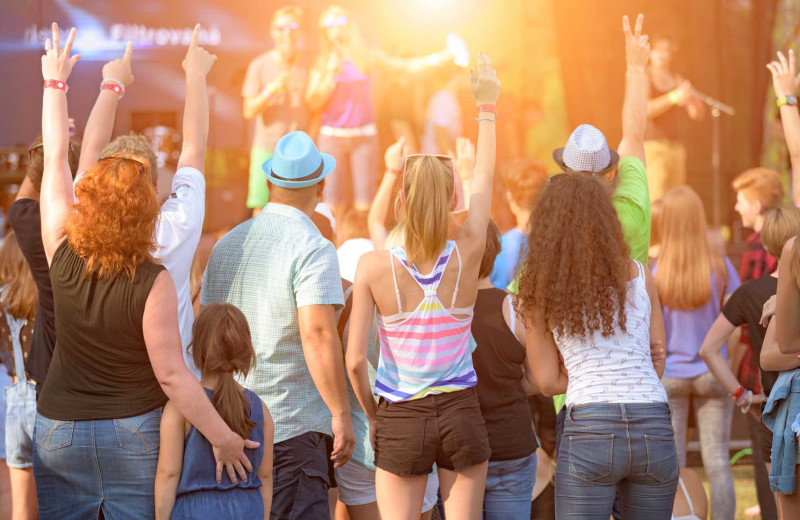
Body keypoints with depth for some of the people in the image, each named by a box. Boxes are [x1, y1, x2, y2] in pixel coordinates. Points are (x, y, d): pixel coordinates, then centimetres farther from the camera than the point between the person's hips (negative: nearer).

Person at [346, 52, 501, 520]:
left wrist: (372, 415, 7)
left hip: (400, 422, -1)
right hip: (461, 416, 1)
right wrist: (487, 108, 22)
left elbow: (355, 359, -11)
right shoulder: (467, 256, -8)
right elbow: (484, 179, 9)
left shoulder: (375, 267, -12)